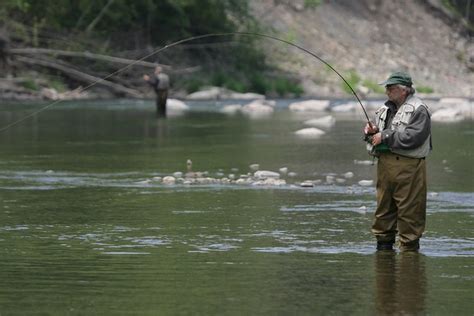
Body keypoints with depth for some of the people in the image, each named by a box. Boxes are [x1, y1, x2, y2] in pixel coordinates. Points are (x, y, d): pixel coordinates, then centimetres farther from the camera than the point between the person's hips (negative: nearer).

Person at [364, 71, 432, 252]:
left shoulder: (418, 110, -7)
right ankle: (384, 243, 20)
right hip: (385, 164, 8)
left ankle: (409, 247, 0)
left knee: (409, 211, -5)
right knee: (384, 207, 11)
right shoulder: (385, 109, 18)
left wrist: (384, 136, -16)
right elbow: (377, 137, 26)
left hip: (408, 166, -7)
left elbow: (413, 137, -19)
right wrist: (372, 132, 2)